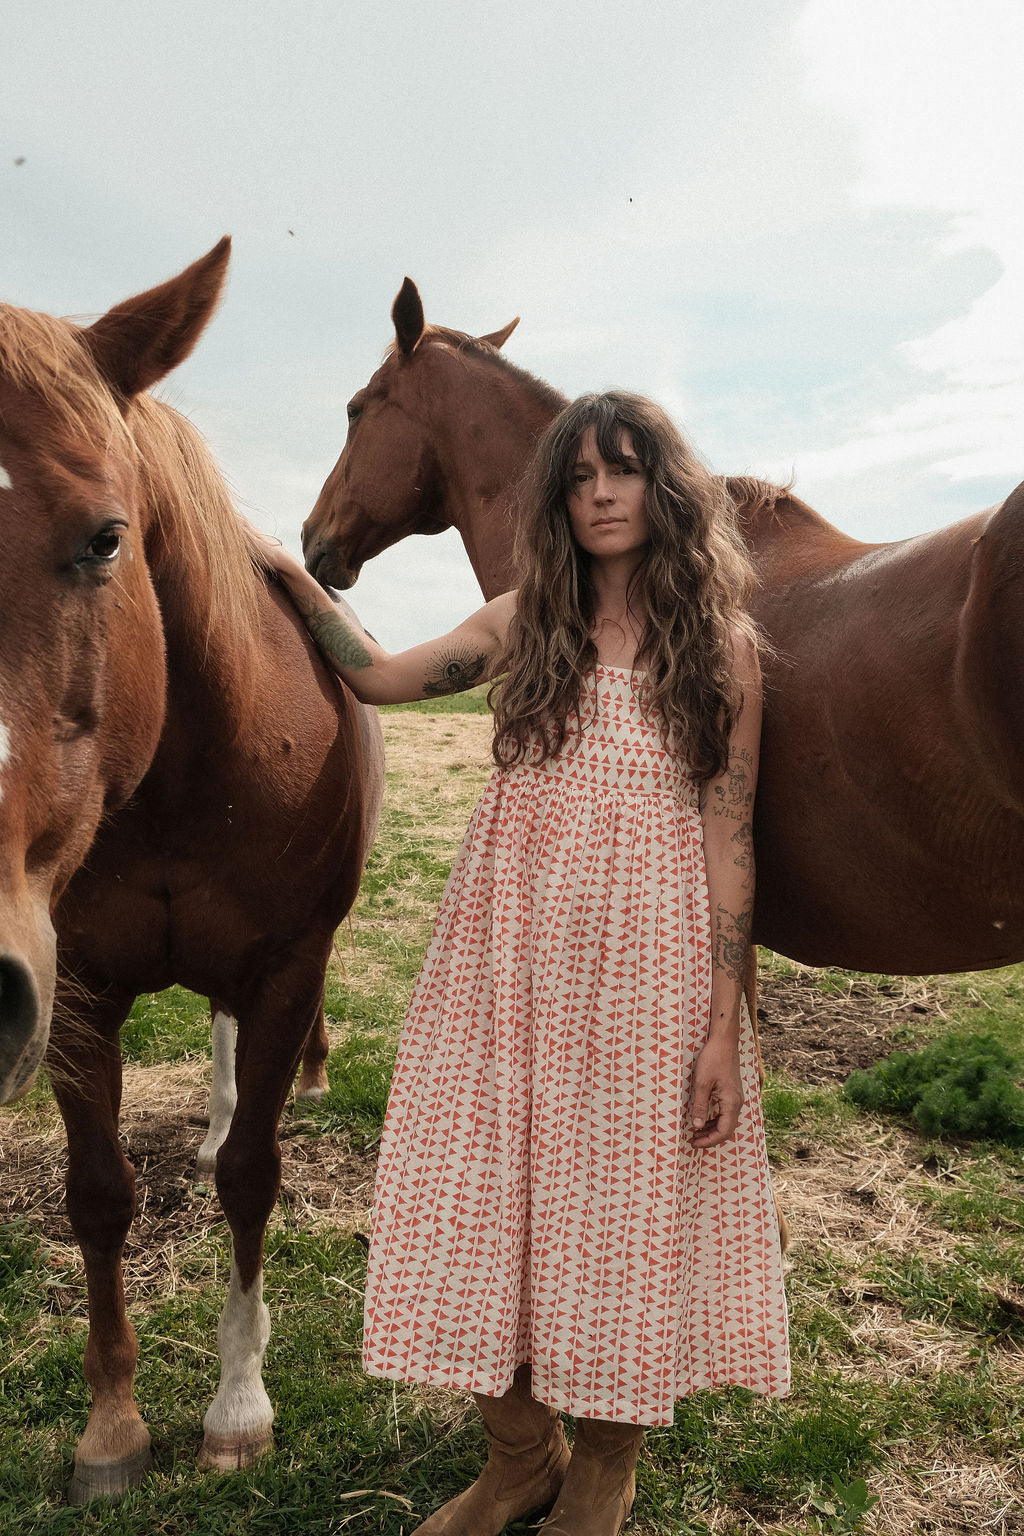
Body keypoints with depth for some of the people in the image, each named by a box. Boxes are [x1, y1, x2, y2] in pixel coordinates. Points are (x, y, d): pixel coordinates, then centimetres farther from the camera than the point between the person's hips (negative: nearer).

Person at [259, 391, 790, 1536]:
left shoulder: (723, 646, -2)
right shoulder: (524, 623, 7)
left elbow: (728, 838, -5)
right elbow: (381, 678, 14)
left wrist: (724, 1023, -8)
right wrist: (292, 578, 8)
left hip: (648, 961, -2)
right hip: (508, 951, 3)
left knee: (624, 1204, 8)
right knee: (487, 1194, 7)